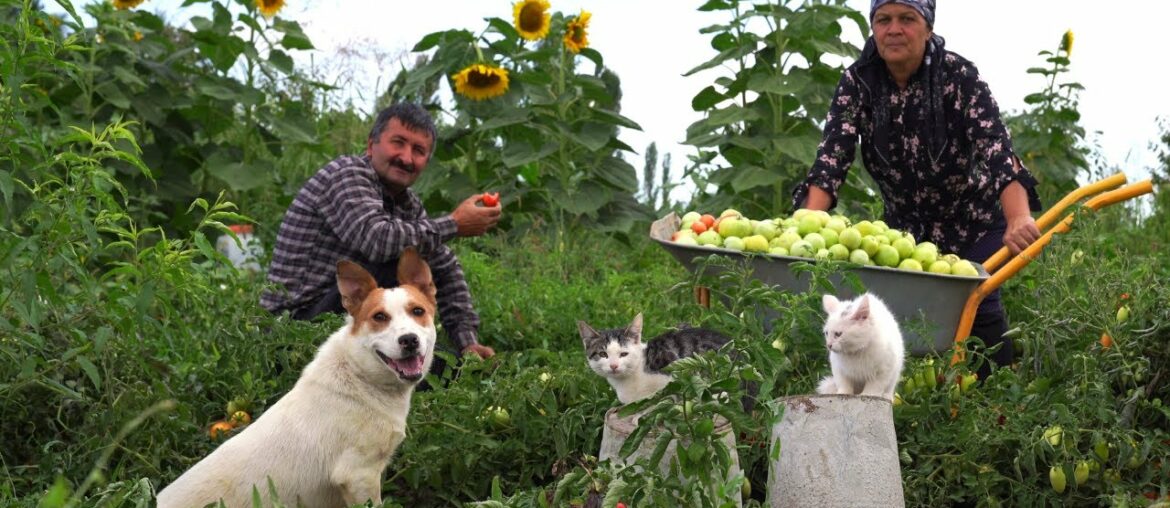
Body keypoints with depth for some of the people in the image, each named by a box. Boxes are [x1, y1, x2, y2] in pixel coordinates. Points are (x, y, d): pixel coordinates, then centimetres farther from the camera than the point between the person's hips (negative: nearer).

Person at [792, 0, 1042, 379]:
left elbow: (996, 148, -32)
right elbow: (832, 156, -21)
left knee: (976, 303, -19)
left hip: (974, 225, -3)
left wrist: (1019, 219, -48)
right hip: (908, 227, 3)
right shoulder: (858, 82, -12)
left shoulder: (958, 77, -19)